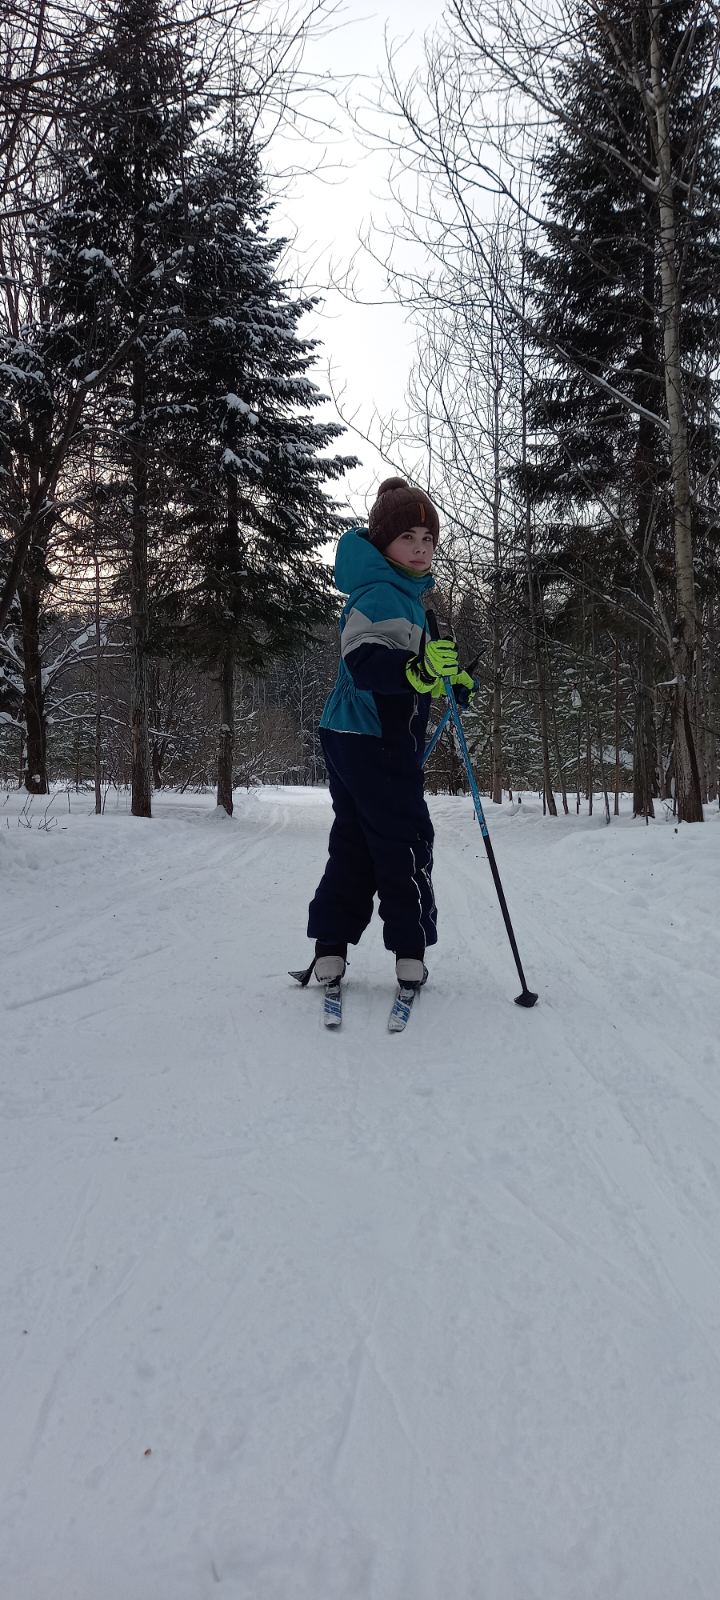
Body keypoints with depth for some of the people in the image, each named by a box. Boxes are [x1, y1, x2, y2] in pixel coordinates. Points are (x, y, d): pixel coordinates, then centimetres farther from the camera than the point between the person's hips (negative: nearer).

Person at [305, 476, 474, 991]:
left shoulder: (403, 593, 17)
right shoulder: (381, 593, -17)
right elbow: (366, 660, -33)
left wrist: (446, 675, 24)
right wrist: (418, 669, -47)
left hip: (353, 738, 11)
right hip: (373, 741, -11)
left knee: (355, 842, 12)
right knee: (406, 838, -3)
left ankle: (330, 948, 15)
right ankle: (410, 948, 4)